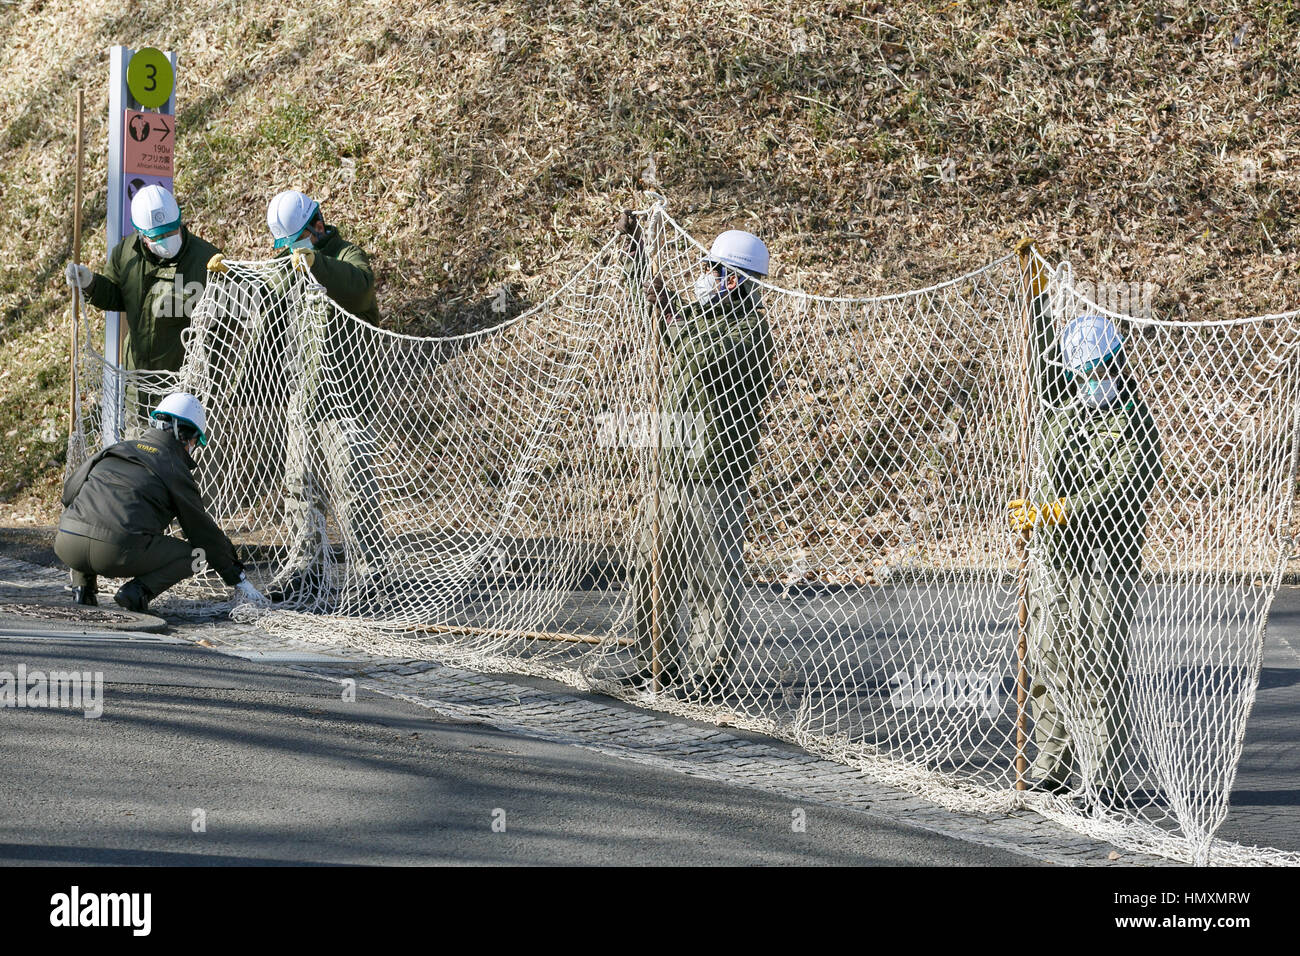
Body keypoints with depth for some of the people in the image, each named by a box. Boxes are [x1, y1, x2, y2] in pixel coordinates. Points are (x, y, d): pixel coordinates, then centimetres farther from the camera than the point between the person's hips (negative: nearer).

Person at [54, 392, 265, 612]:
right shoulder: (176, 469, 10)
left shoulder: (118, 448, 24)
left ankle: (82, 586, 21)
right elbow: (204, 531, 17)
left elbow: (69, 491, 31)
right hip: (118, 552, -5)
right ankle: (138, 591, -5)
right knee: (193, 554, 18)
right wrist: (239, 579, 26)